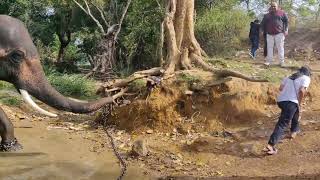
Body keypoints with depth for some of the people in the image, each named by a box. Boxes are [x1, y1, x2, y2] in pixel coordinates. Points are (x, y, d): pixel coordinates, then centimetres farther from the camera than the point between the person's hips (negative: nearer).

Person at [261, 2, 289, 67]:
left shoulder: (282, 13, 5)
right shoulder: (267, 15, 14)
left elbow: (286, 21, 5)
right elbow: (263, 23, 21)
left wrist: (285, 30, -4)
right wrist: (264, 31, 12)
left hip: (279, 33, -3)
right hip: (269, 34, 3)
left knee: (280, 47, -3)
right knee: (269, 47, 5)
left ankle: (282, 61, 1)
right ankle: (269, 61, 10)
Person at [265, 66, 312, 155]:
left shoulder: (289, 77, 24)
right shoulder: (306, 78, 6)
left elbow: (281, 88, 13)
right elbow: (302, 91, -11)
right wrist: (299, 104, -3)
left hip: (280, 100, 8)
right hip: (290, 102, -8)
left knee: (295, 112, 35)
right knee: (282, 124, -9)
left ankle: (294, 131, 48)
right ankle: (270, 145, -16)